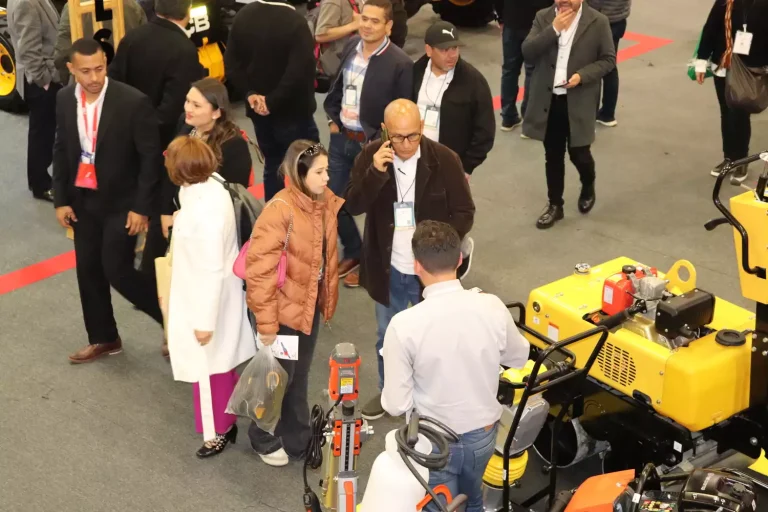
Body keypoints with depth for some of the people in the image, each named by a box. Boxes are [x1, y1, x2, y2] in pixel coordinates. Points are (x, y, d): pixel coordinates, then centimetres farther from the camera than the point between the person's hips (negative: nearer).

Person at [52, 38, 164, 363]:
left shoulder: (133, 102, -19)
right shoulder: (65, 99, -2)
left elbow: (151, 157, -15)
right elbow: (61, 150, 8)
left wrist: (141, 207, -16)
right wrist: (60, 199, 3)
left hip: (121, 201, -6)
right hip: (82, 199, 6)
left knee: (117, 270, -9)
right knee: (88, 271, 12)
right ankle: (103, 338, 28)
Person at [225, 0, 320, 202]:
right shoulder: (295, 21, -22)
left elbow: (231, 63, 1)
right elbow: (298, 71, -26)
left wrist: (249, 93, -4)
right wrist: (273, 101, -18)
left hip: (258, 110, 6)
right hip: (292, 110, -6)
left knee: (272, 165, 19)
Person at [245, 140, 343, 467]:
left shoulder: (326, 202, -4)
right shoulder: (280, 210, -25)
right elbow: (259, 269, -24)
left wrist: (327, 298, 9)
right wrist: (266, 321, -21)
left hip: (310, 305, 6)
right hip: (284, 309, -6)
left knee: (299, 377, 22)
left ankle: (296, 438, 40)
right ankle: (264, 440, 35)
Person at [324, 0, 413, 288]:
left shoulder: (400, 64, -18)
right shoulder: (351, 46, 1)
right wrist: (332, 118, 6)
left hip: (372, 145, -6)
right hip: (341, 138, 6)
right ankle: (353, 253, 38)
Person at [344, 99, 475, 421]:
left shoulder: (445, 160, -16)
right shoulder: (371, 156, -10)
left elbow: (464, 213, -9)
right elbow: (353, 206, -17)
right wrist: (375, 173, -33)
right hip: (387, 269, 2)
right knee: (387, 336, 22)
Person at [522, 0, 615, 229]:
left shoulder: (598, 22, -7)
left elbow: (608, 59, -3)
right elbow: (527, 53, -10)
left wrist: (583, 75, -19)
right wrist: (554, 29, -21)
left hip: (579, 103, -2)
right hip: (548, 101, 2)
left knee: (578, 154, 6)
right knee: (553, 156, 11)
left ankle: (588, 188, 38)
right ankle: (555, 205, 25)